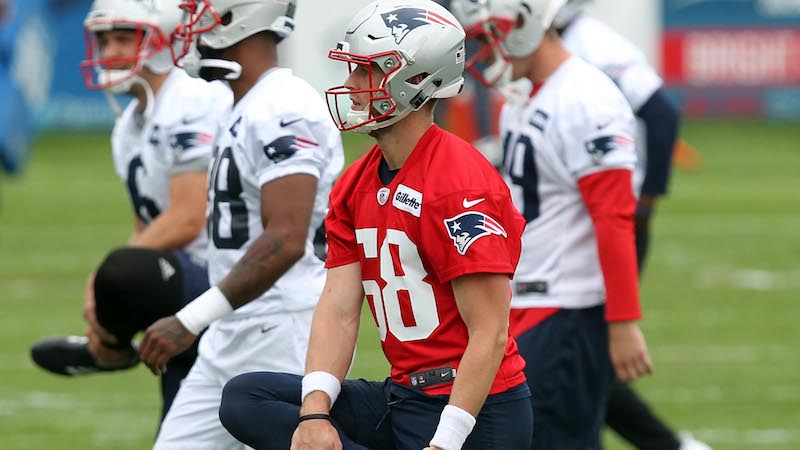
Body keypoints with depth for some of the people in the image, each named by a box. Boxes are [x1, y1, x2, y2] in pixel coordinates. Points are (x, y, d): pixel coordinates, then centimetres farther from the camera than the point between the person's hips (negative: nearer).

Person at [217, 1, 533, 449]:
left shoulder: (460, 185, -17)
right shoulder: (356, 186, 9)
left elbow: (489, 335, -19)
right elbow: (339, 310, 3)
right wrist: (314, 413, -12)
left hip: (474, 410, -9)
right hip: (402, 396, 9)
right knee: (245, 399, -1)